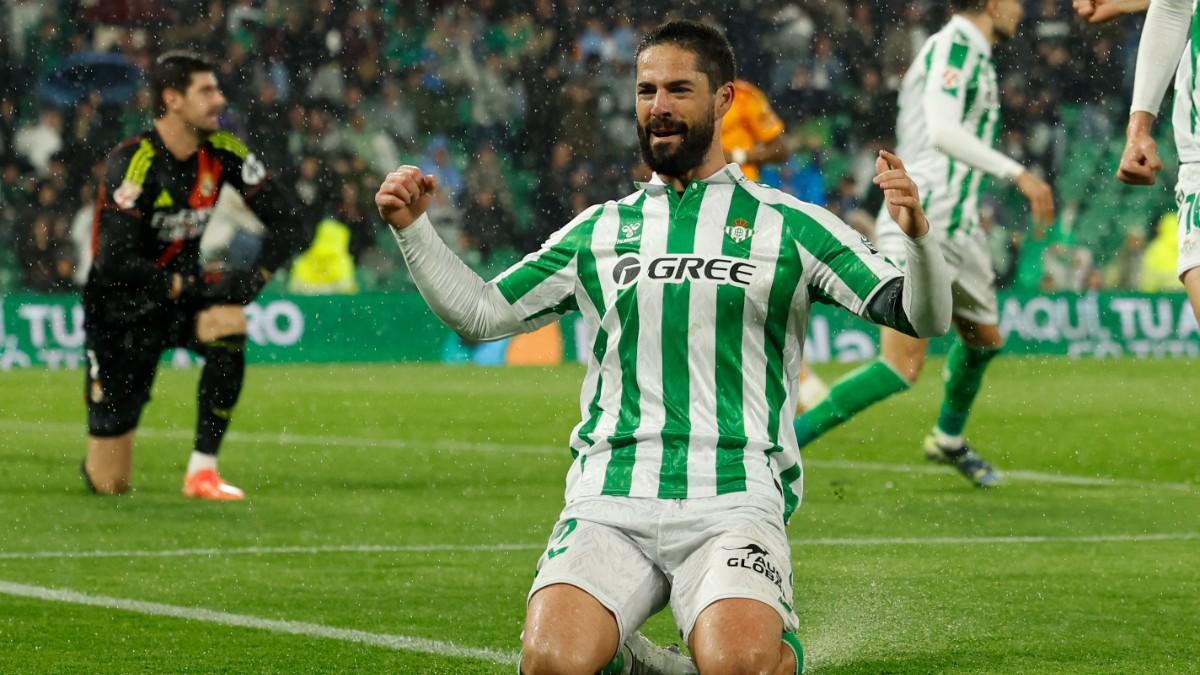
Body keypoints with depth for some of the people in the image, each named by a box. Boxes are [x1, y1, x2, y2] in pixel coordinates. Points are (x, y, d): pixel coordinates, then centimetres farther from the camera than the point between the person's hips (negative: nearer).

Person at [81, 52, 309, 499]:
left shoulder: (222, 153, -6)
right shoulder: (134, 163, -22)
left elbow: (287, 222, -2)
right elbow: (114, 262, -29)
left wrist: (256, 278, -17)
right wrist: (182, 286, -22)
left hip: (181, 293, 4)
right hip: (121, 310, -4)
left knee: (229, 322, -35)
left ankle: (202, 470, -21)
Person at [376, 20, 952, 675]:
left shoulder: (788, 224, 9)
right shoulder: (599, 230, 18)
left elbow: (923, 317, 3)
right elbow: (481, 312, 23)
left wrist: (915, 233, -17)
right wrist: (412, 229, 10)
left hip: (734, 503, -2)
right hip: (608, 499, 2)